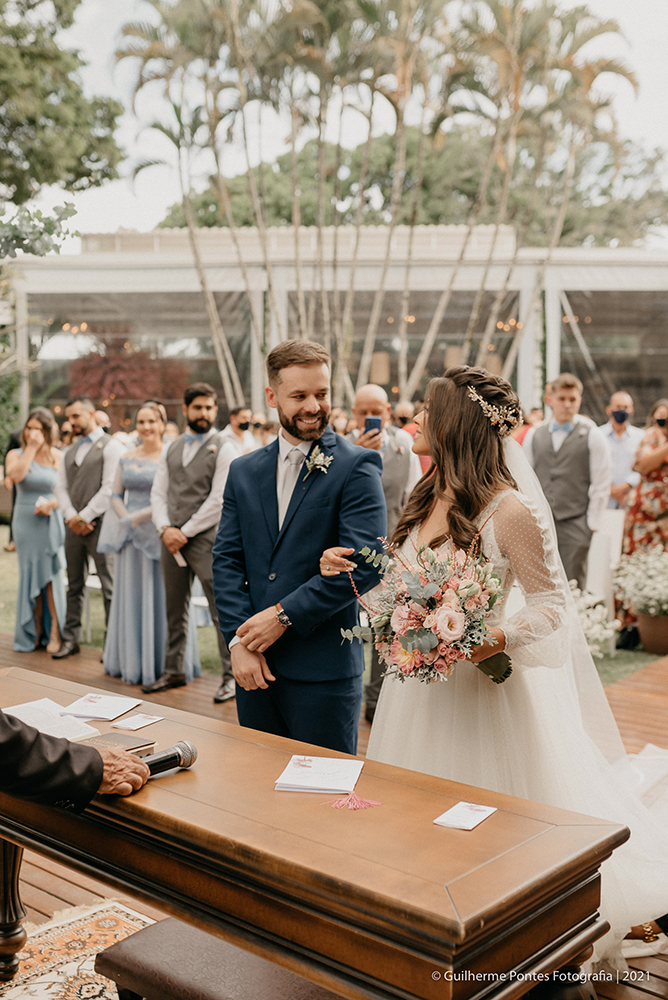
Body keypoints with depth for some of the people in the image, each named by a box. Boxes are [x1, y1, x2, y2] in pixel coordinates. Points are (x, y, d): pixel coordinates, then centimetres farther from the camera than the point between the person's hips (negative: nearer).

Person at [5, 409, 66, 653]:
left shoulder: (56, 456, 0)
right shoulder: (16, 454, 2)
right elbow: (15, 475, -20)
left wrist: (52, 503, -18)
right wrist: (31, 448, -16)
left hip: (50, 521, -1)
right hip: (25, 521, 2)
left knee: (51, 574, -2)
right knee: (30, 575, 7)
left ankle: (54, 632, 4)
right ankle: (34, 632, 16)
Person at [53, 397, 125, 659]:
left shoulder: (110, 447, -4)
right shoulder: (69, 452, 19)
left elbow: (110, 489, -12)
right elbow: (61, 487, 13)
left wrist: (84, 517, -11)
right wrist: (71, 517, -4)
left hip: (99, 524, -7)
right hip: (74, 526, 7)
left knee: (109, 586, -4)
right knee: (74, 585, 12)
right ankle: (71, 639, 19)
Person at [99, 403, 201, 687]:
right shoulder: (127, 458, 11)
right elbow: (116, 495, 12)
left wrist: (140, 516, -15)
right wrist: (127, 519, -5)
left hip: (158, 535, -5)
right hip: (131, 536, 6)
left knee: (159, 597, 0)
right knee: (130, 597, 11)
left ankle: (161, 662, 11)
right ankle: (132, 663, 23)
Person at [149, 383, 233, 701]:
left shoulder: (223, 448, -4)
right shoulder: (170, 450, 14)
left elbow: (219, 499, -11)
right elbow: (158, 493, 11)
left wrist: (186, 532, -10)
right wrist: (165, 529, -6)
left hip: (206, 538, -6)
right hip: (171, 540, 6)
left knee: (221, 609, -5)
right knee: (175, 610, 13)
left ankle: (231, 676, 4)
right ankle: (174, 671, 25)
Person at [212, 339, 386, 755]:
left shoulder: (357, 467, -7)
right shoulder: (244, 471, 10)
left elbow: (364, 564, -15)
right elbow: (227, 559, 6)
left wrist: (284, 615, -14)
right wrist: (239, 639, -6)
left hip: (325, 669, -5)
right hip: (255, 664, 5)